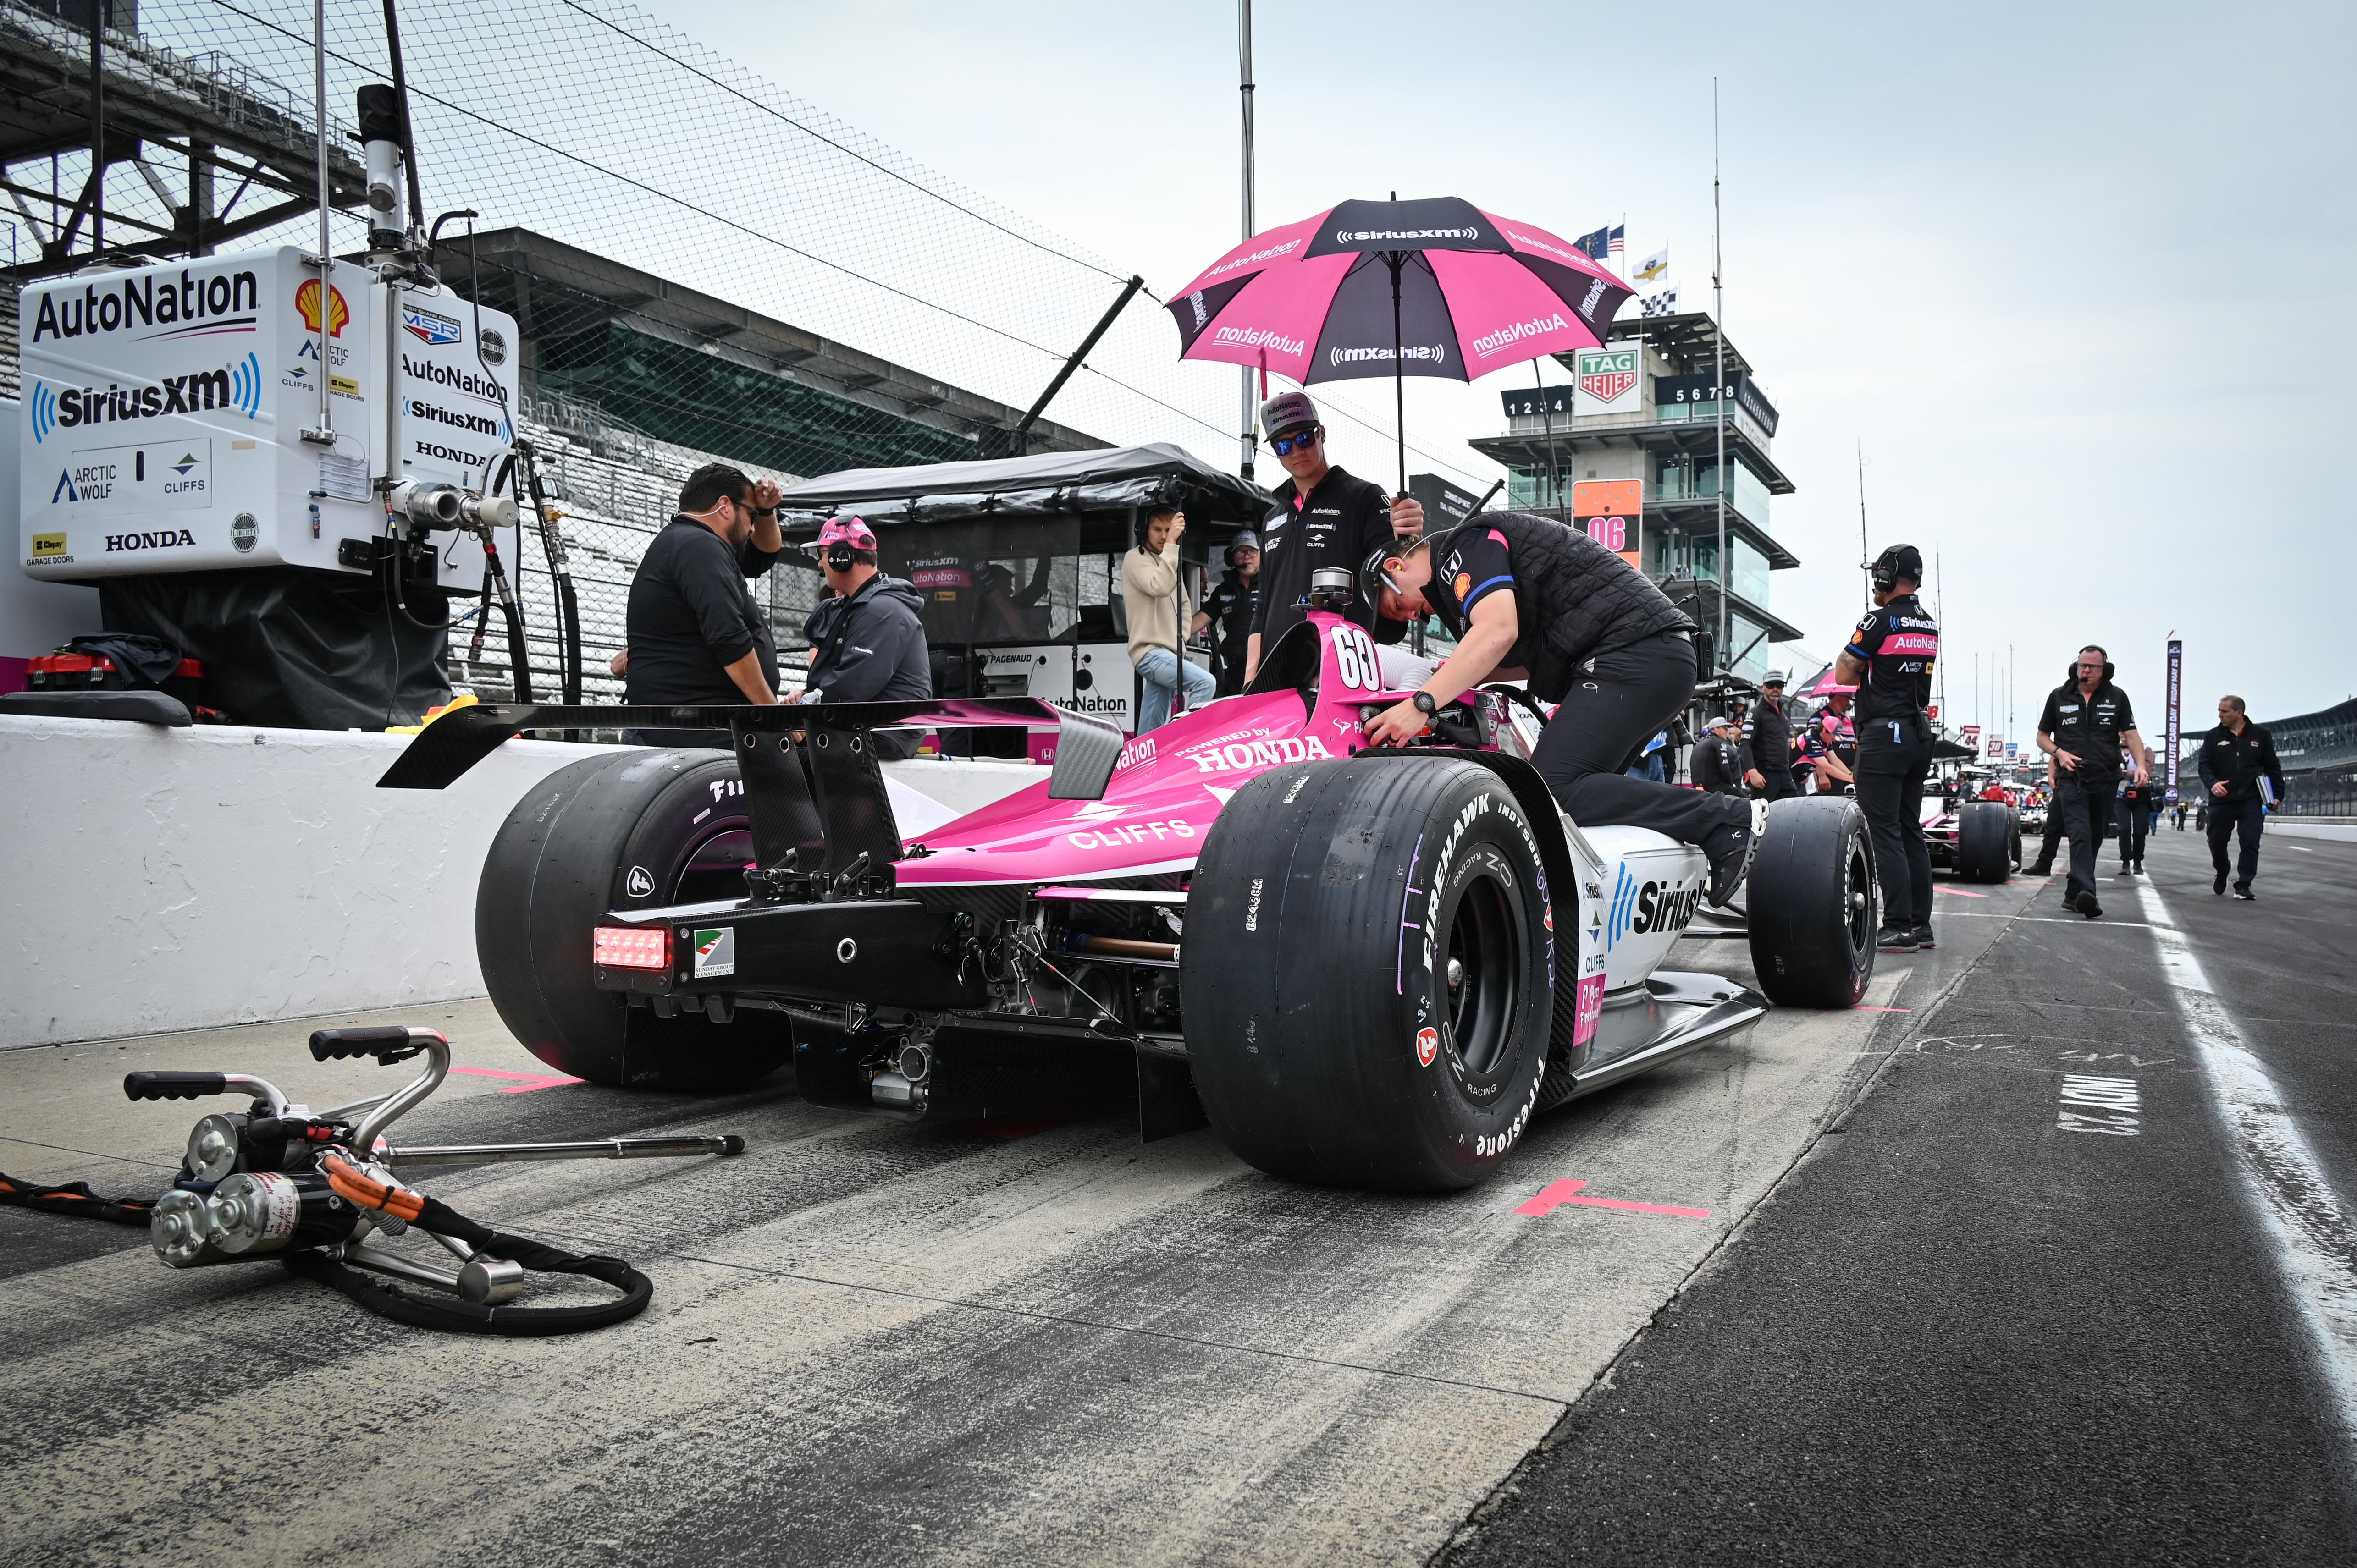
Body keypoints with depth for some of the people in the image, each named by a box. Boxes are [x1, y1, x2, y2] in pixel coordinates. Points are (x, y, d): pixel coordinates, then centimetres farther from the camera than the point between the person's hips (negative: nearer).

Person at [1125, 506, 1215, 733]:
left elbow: (1183, 605, 30)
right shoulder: (1136, 559, -4)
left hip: (1167, 654, 9)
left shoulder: (1170, 562, 22)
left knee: (1151, 731, 6)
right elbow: (1160, 587, -23)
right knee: (1206, 682, -28)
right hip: (1150, 653, -9)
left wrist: (1181, 639, 14)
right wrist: (1172, 543, -24)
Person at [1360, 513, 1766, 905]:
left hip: (1634, 652, -11)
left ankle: (1727, 820, -16)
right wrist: (1458, 677, 16)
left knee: (1553, 790, -18)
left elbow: (1498, 631, -21)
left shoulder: (1467, 544, -3)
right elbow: (1534, 660, 25)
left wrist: (1422, 703, -23)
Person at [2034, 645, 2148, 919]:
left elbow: (2131, 735, 1)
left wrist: (2141, 766, -16)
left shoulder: (2117, 697, 7)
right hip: (2071, 778, -2)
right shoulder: (2059, 696, 7)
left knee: (2094, 839, 8)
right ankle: (2086, 892, -32)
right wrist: (2059, 752, -7)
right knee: (2080, 834, -18)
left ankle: (2073, 895, 19)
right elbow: (2042, 737, 13)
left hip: (2105, 781, 2)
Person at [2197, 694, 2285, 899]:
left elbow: (2272, 767, 8)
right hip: (2222, 801, 1)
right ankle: (2222, 874, 33)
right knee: (2217, 841, 7)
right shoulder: (2213, 737, 4)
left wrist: (2278, 795, 4)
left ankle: (2243, 886, 2)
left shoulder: (2260, 735, 4)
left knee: (2250, 844, -6)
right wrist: (2212, 783, -21)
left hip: (2251, 801, -1)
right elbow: (2204, 766, -1)